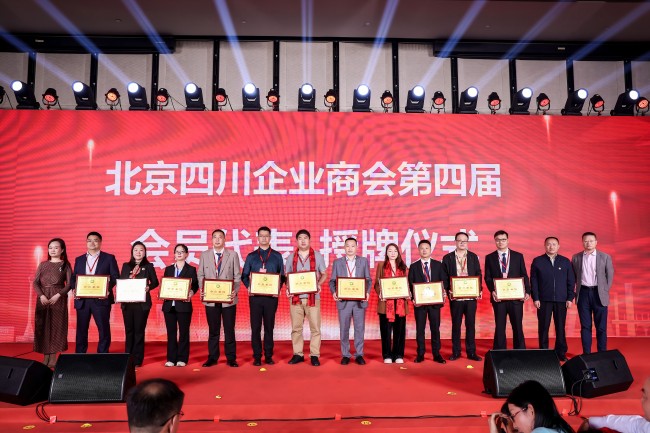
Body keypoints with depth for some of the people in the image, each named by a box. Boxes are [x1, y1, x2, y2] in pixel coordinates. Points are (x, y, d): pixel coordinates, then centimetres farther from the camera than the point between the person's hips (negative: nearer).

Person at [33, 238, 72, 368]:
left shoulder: (65, 265, 3)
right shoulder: (43, 265, 11)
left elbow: (69, 283, -4)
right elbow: (35, 282, 5)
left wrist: (58, 295, -17)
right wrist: (41, 296, -11)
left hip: (58, 299, -3)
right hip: (43, 298, 3)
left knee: (56, 326, -2)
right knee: (42, 326, 2)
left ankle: (53, 357, 4)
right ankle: (45, 357, 8)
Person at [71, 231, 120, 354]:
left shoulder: (109, 258, 5)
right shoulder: (79, 260, 16)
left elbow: (115, 277, 0)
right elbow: (73, 278, 14)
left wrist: (107, 289, -16)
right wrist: (75, 289, -6)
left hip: (100, 299, -3)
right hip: (82, 300, 3)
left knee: (104, 329, 0)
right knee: (81, 330, 8)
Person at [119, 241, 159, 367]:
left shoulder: (149, 266, 4)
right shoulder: (126, 266, 11)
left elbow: (155, 282, 1)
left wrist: (149, 287, -18)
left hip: (142, 303, -2)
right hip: (127, 302, 2)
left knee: (139, 331, 1)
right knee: (129, 330, 7)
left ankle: (137, 359, 6)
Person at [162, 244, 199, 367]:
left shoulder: (191, 269, 4)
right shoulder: (168, 269, 14)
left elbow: (195, 285, 0)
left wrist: (191, 292, -19)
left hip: (184, 304, -3)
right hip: (169, 305, 3)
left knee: (183, 332, 2)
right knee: (171, 332, 7)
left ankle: (182, 359, 9)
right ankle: (171, 358, 13)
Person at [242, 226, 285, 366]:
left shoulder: (277, 256, 8)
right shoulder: (251, 256, 10)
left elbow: (282, 276, 9)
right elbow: (244, 275, 10)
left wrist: (278, 287, -8)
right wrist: (248, 286, -8)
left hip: (271, 296, 0)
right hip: (255, 296, 0)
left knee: (269, 327, 5)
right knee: (255, 327, 1)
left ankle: (269, 356, 12)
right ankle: (257, 357, 8)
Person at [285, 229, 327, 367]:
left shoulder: (317, 256, 4)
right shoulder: (291, 257, 8)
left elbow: (324, 274, 8)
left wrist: (319, 284, -11)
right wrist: (287, 288, -6)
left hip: (313, 297, -1)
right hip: (295, 297, 2)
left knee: (315, 327, 0)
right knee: (296, 328, 7)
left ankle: (314, 355, 8)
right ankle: (298, 354, 16)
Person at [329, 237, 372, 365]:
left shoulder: (363, 261, 7)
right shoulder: (337, 262, 7)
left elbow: (368, 280, 5)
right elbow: (332, 281, 5)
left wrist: (367, 292, -12)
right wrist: (334, 292, -14)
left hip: (360, 300, 0)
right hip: (343, 300, 0)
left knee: (359, 328, 4)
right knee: (344, 329, 4)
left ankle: (359, 355, 14)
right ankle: (345, 355, 15)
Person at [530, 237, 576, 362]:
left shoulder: (565, 261, 8)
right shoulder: (537, 261, 3)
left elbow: (571, 281, 8)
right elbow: (533, 281, 1)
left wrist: (570, 298, 1)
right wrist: (535, 298, -5)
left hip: (561, 300, 1)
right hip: (543, 300, -1)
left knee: (560, 327, 5)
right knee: (543, 327, 3)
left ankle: (561, 352, 15)